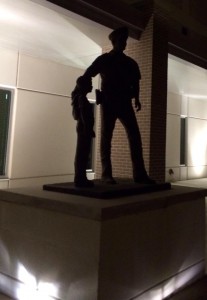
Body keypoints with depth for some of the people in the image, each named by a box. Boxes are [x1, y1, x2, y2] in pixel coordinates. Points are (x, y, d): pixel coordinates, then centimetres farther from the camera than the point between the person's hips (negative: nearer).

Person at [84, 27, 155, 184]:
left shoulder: (130, 63, 14)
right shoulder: (103, 59, 4)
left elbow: (135, 82, 21)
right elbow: (86, 77, 1)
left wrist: (136, 99, 8)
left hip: (125, 103, 4)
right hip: (108, 103, -3)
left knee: (135, 135, -6)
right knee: (106, 137, -2)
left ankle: (139, 173, -5)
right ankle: (106, 174, 2)